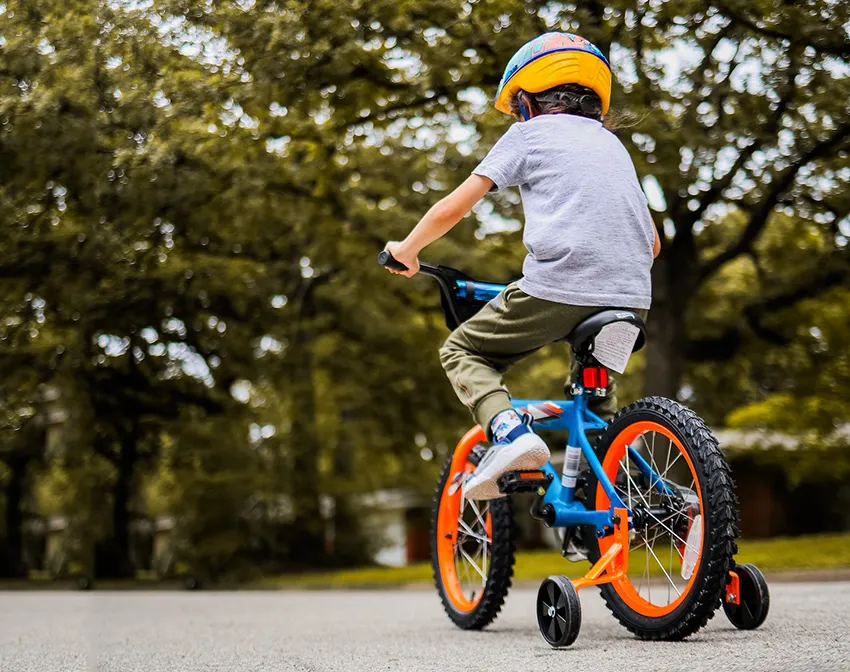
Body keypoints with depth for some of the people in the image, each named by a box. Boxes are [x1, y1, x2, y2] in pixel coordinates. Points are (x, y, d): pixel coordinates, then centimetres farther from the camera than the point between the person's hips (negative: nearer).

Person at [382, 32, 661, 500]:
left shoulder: (529, 133, 12)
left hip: (556, 288, -6)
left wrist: (407, 249, 24)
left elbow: (452, 209, 7)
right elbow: (652, 242, 29)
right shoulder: (613, 144, 28)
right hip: (631, 298, 6)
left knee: (462, 351, 13)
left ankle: (509, 430, -13)